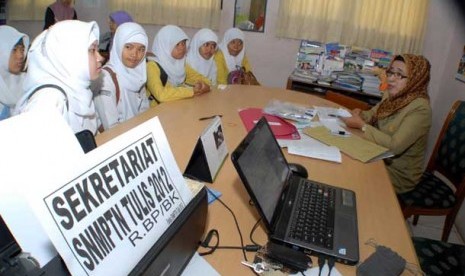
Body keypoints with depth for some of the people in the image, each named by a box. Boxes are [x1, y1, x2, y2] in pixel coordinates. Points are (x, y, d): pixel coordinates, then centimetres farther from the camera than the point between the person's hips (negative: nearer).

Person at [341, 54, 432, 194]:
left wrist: (361, 125, -25)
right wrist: (360, 114, -12)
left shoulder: (420, 109, -25)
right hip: (380, 158, 6)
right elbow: (373, 114, 11)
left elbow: (395, 146, -31)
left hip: (399, 174, -6)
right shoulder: (392, 95, -3)